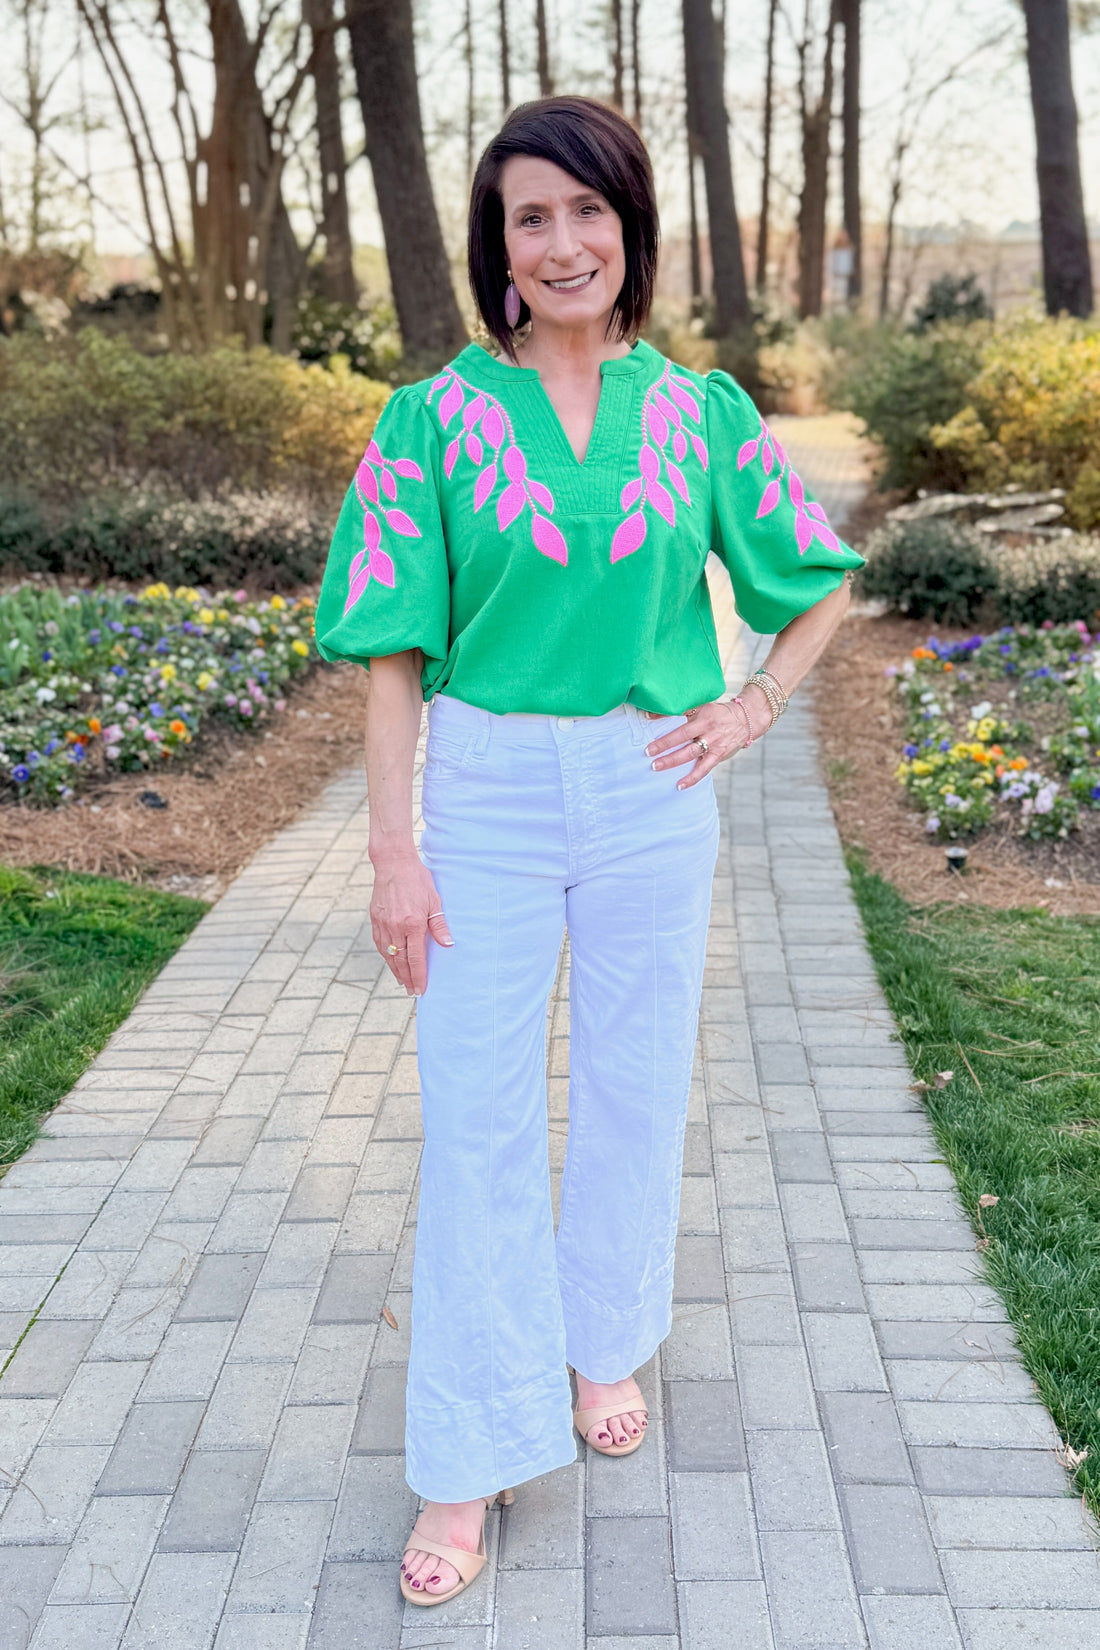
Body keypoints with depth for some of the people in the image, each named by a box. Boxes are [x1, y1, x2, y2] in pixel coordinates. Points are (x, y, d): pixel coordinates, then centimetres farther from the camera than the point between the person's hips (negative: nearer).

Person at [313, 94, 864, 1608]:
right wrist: (394, 849, -9)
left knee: (637, 1087, 13)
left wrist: (756, 708, 2)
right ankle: (472, 1461, 15)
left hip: (651, 793, 2)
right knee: (476, 1120, 2)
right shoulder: (437, 417, -2)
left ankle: (604, 1342, 38)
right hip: (485, 796, -1)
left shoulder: (698, 409, 3)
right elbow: (395, 646, -5)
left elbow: (822, 577, 15)